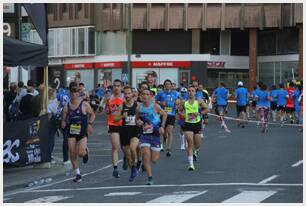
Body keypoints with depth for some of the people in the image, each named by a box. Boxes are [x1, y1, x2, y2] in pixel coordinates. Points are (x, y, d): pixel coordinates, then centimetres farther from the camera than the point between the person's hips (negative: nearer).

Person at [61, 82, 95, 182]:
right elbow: (64, 119, 9)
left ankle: (86, 151, 22)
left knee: (81, 153, -16)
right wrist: (63, 123, -12)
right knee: (72, 154, -2)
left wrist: (90, 123, -8)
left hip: (82, 132, -3)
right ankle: (78, 174, 11)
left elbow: (92, 115, 7)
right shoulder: (67, 106, 3)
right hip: (71, 133, 3)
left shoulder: (84, 104, -4)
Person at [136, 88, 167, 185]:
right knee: (146, 156, -15)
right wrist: (138, 121, -6)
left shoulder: (155, 106, -7)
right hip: (144, 135, 1)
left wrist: (162, 126, -2)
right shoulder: (139, 107, 1)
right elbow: (137, 118, 17)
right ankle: (150, 178, -4)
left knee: (154, 160, 1)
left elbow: (164, 114, 7)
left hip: (155, 134, -1)